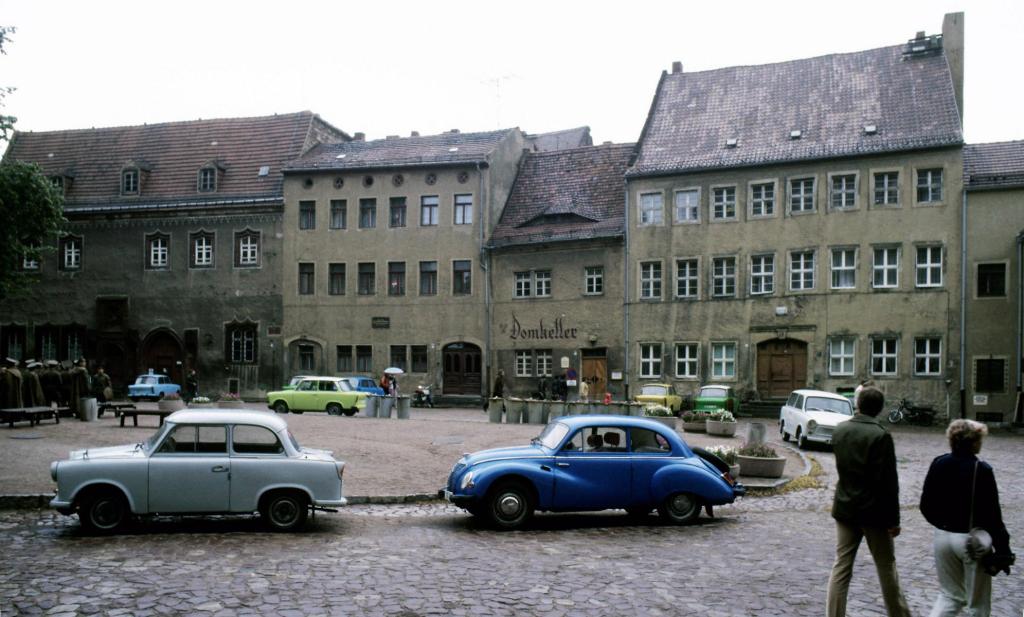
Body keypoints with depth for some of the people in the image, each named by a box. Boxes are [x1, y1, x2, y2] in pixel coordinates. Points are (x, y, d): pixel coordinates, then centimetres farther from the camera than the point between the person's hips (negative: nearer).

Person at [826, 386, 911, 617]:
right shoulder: (881, 435, -16)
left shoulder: (839, 431, 1)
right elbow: (888, 481, -15)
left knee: (841, 567, 8)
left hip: (845, 508, 4)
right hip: (874, 511, -4)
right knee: (886, 568, 11)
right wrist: (893, 518, -10)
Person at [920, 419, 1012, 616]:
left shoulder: (938, 464, -2)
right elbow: (992, 514, -16)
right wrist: (1003, 549, -7)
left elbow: (926, 506, 4)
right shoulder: (982, 470, -16)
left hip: (943, 537, 4)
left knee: (949, 595, 18)